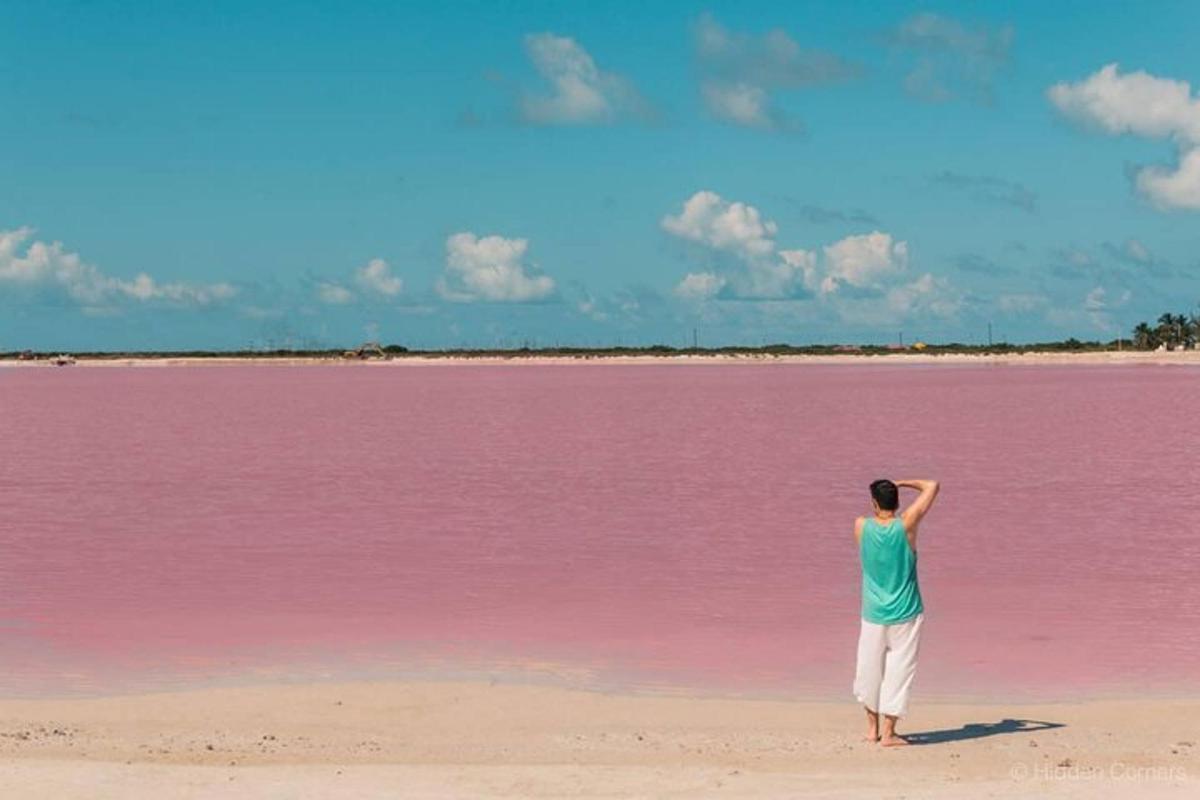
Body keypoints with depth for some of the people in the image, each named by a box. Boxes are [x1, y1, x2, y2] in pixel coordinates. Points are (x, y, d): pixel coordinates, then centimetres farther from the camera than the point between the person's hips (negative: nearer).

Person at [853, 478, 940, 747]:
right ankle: (888, 733, 3)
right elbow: (932, 486, -4)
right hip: (906, 614, -2)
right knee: (899, 671, 3)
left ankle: (872, 727, 25)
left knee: (870, 671, 15)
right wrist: (903, 483, 6)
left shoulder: (861, 526, -7)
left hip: (873, 615, 2)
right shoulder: (906, 524, -12)